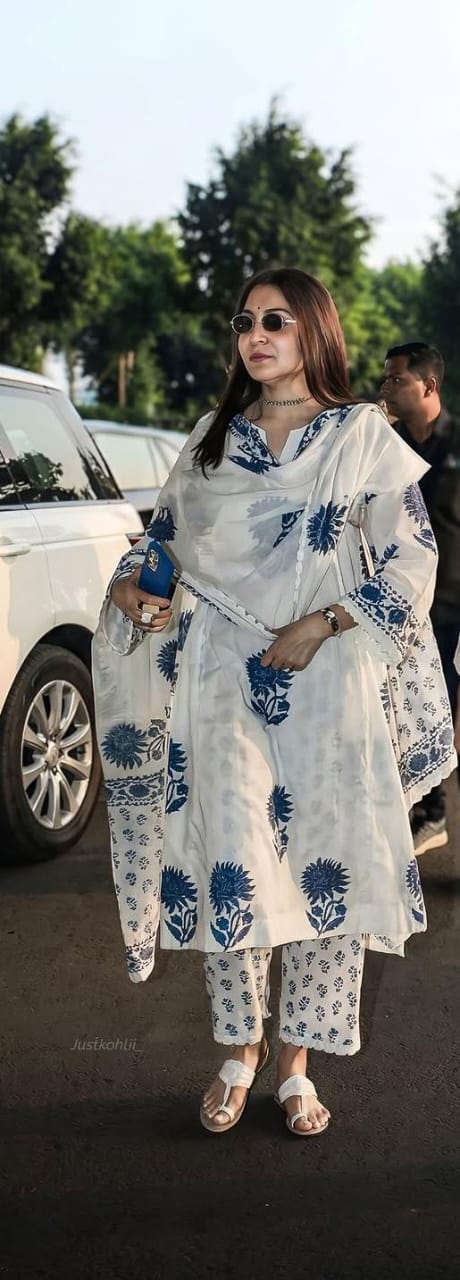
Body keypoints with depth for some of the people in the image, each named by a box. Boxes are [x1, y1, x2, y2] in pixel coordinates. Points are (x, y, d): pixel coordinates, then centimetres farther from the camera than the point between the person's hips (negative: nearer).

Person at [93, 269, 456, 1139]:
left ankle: (295, 1062, 17)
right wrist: (131, 584, -3)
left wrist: (319, 627, -11)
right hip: (220, 685, 2)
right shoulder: (211, 437, 12)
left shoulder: (362, 434, 3)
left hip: (325, 685, -2)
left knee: (325, 868, 1)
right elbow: (165, 534, 19)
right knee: (225, 866, -1)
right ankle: (238, 1053, 19)